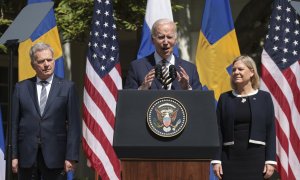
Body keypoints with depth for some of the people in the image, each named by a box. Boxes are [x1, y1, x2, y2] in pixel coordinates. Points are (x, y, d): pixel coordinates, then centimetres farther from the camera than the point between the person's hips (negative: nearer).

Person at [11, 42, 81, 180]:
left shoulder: (67, 87, 4)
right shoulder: (21, 88, 9)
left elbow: (73, 124, 0)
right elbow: (15, 123, 8)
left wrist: (71, 157, -7)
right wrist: (14, 156, 1)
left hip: (55, 157, -2)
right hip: (27, 156, 2)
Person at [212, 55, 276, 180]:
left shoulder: (264, 97, 4)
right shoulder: (225, 98, 8)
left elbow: (270, 131, 2)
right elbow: (218, 131, 6)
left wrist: (270, 160, -5)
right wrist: (216, 160, -2)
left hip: (256, 157, -1)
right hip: (230, 157, 1)